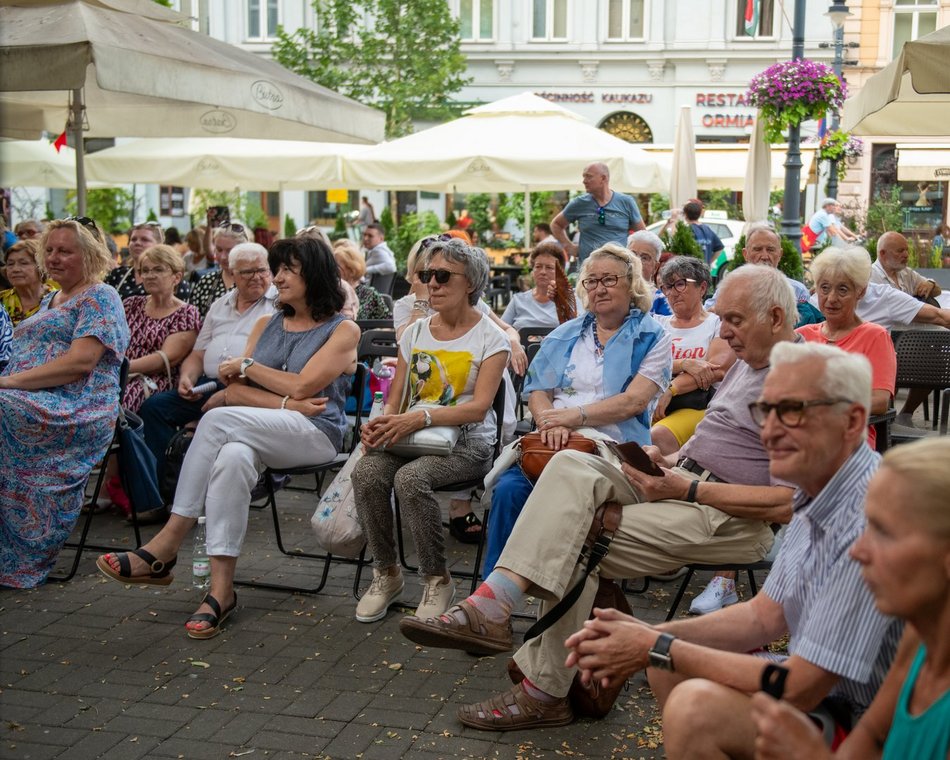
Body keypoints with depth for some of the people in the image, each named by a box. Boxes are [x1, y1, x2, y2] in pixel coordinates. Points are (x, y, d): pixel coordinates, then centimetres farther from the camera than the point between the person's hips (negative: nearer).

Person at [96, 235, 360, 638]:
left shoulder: (343, 330, 4)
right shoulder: (266, 325, 22)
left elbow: (301, 386, -10)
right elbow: (234, 390, 9)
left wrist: (247, 365, 2)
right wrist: (284, 404, -8)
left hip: (316, 435, -4)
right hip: (256, 434, 5)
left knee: (219, 419, -30)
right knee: (232, 457, -34)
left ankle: (166, 546, -26)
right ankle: (221, 588, -35)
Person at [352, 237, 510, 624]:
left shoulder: (490, 338, -1)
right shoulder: (415, 333, 15)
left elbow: (478, 407, -13)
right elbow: (395, 401, 13)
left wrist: (422, 417, -27)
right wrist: (382, 423, -11)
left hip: (466, 443, -4)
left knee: (410, 478, -34)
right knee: (366, 473, -27)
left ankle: (437, 580, -15)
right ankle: (386, 573, -7)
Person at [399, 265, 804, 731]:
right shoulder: (748, 363, 19)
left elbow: (788, 504, -20)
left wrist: (687, 490, -20)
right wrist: (667, 459, 6)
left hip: (731, 518, -8)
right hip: (683, 479, 9)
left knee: (578, 543, -19)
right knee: (570, 466, -18)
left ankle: (547, 692, -13)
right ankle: (495, 602, -28)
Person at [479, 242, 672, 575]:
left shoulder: (653, 338, 9)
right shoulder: (564, 335, 22)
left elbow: (634, 401, -5)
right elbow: (537, 392, 13)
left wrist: (575, 416, -14)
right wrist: (550, 423, -10)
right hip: (556, 445, 4)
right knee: (509, 488, -27)